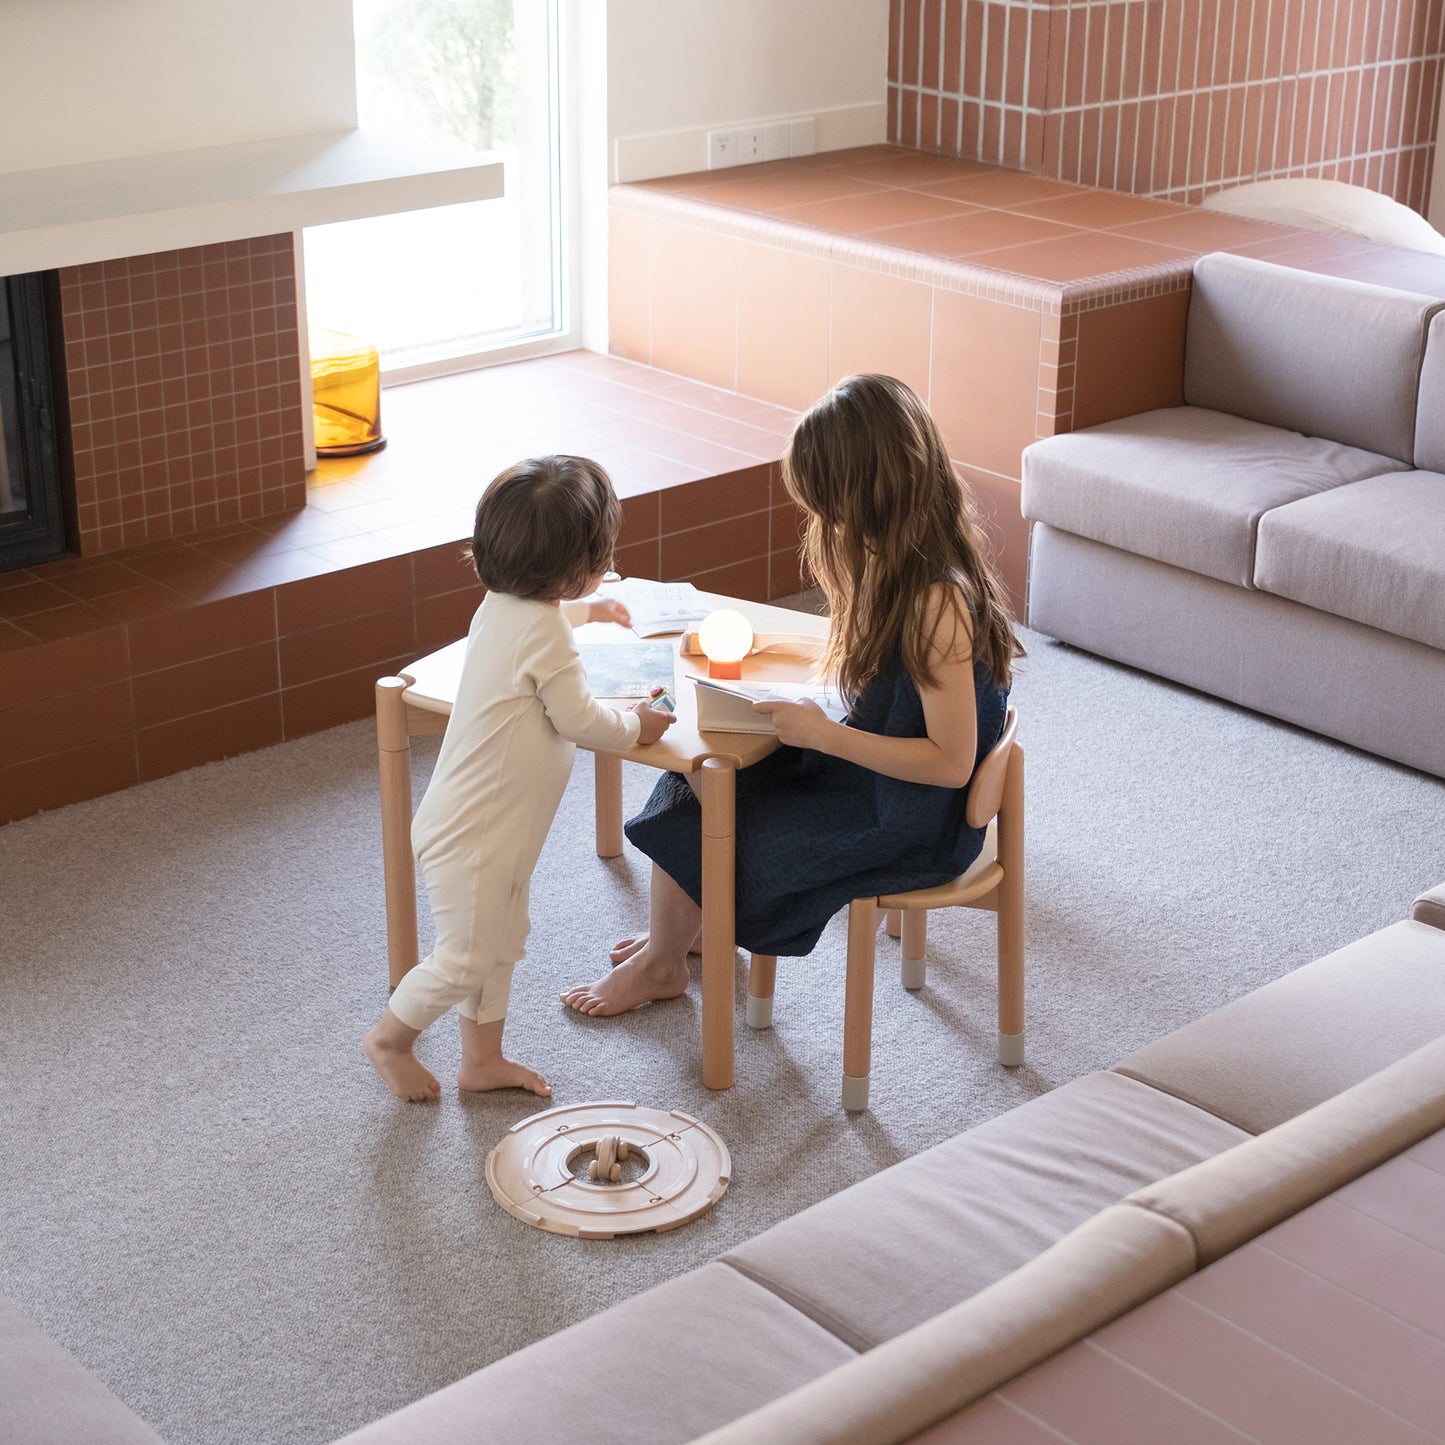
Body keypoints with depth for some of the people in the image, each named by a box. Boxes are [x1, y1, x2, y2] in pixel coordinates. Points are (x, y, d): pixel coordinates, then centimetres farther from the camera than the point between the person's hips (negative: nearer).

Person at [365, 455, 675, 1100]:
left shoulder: (503, 606, 3)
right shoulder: (542, 631, -26)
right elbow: (580, 721, -19)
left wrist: (584, 611, 43)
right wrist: (637, 725, 0)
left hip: (497, 827, 10)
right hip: (474, 835, -10)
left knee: (500, 943, 21)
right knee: (465, 960, 5)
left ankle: (483, 1060, 34)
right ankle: (390, 1039, 24)